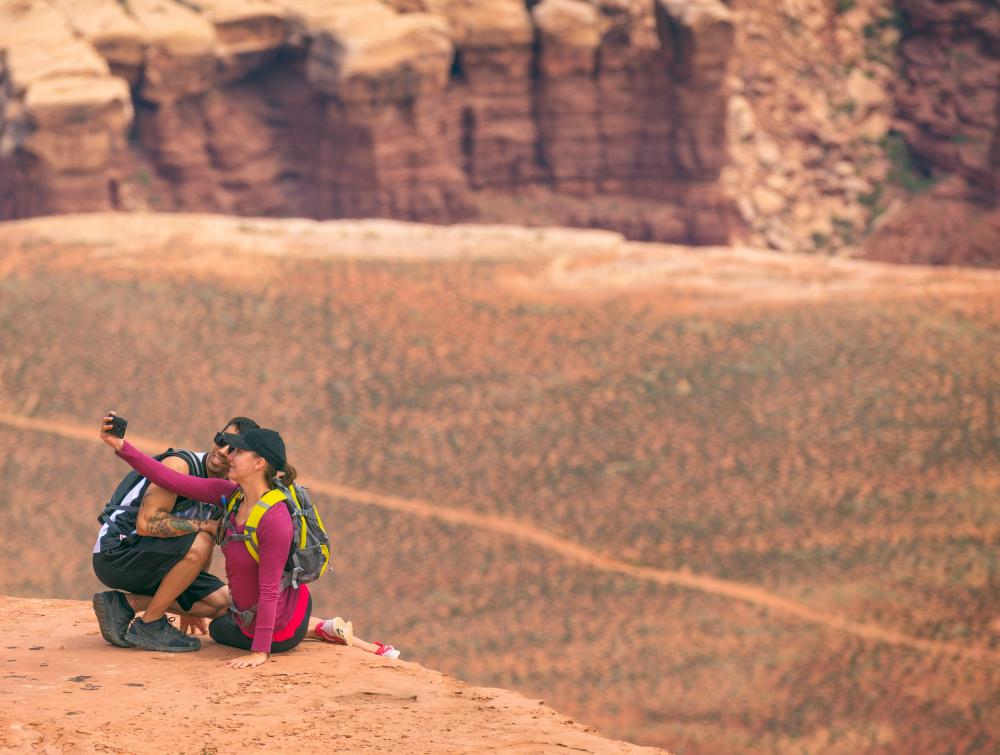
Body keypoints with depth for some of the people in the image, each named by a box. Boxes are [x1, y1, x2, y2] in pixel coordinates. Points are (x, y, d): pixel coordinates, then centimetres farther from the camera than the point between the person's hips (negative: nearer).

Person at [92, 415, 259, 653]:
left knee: (223, 602, 0)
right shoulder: (181, 465, -18)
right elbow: (147, 523, -27)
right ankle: (149, 625, -16)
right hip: (115, 551, -9)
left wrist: (189, 606, 22)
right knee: (198, 542, -30)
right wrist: (208, 526, -25)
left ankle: (125, 603, 1)